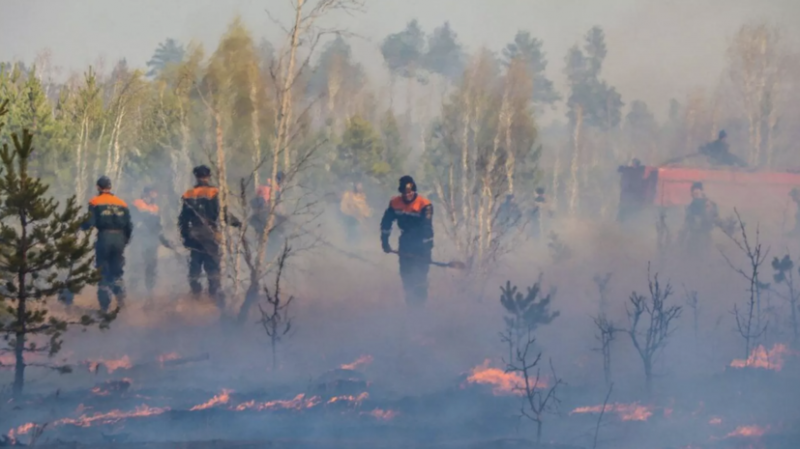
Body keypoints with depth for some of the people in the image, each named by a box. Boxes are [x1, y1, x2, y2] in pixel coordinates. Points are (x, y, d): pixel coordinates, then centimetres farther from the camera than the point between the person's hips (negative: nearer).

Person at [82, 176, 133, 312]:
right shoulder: (122, 204, 11)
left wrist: (82, 227, 8)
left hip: (104, 238, -3)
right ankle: (120, 294, -3)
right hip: (119, 238, 3)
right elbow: (129, 225, 9)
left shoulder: (95, 202, -1)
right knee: (117, 271, 18)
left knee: (103, 271, 5)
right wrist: (126, 240, 21)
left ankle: (105, 304, 0)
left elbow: (90, 223, -11)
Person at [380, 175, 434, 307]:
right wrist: (385, 242, 5)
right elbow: (386, 222, 5)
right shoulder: (395, 203, -7)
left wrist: (426, 249, -31)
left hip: (422, 245, -5)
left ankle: (420, 303, -3)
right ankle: (410, 302, 19)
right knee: (406, 275, 6)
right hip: (405, 244, 5)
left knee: (420, 276, -9)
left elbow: (427, 228, -26)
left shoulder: (424, 205, -21)